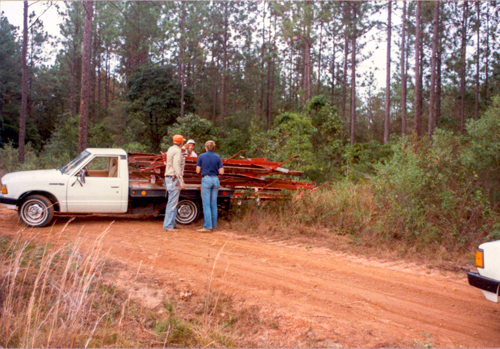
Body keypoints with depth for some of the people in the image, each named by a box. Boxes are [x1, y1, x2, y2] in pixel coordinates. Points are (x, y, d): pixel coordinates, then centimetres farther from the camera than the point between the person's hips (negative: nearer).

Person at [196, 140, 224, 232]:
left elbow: (198, 171, 1)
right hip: (215, 180, 3)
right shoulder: (217, 157, 4)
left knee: (206, 204, -1)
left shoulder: (202, 156, -2)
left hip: (206, 179, -3)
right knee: (214, 204, 11)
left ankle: (207, 226, -3)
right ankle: (213, 225, 18)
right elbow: (221, 172, 2)